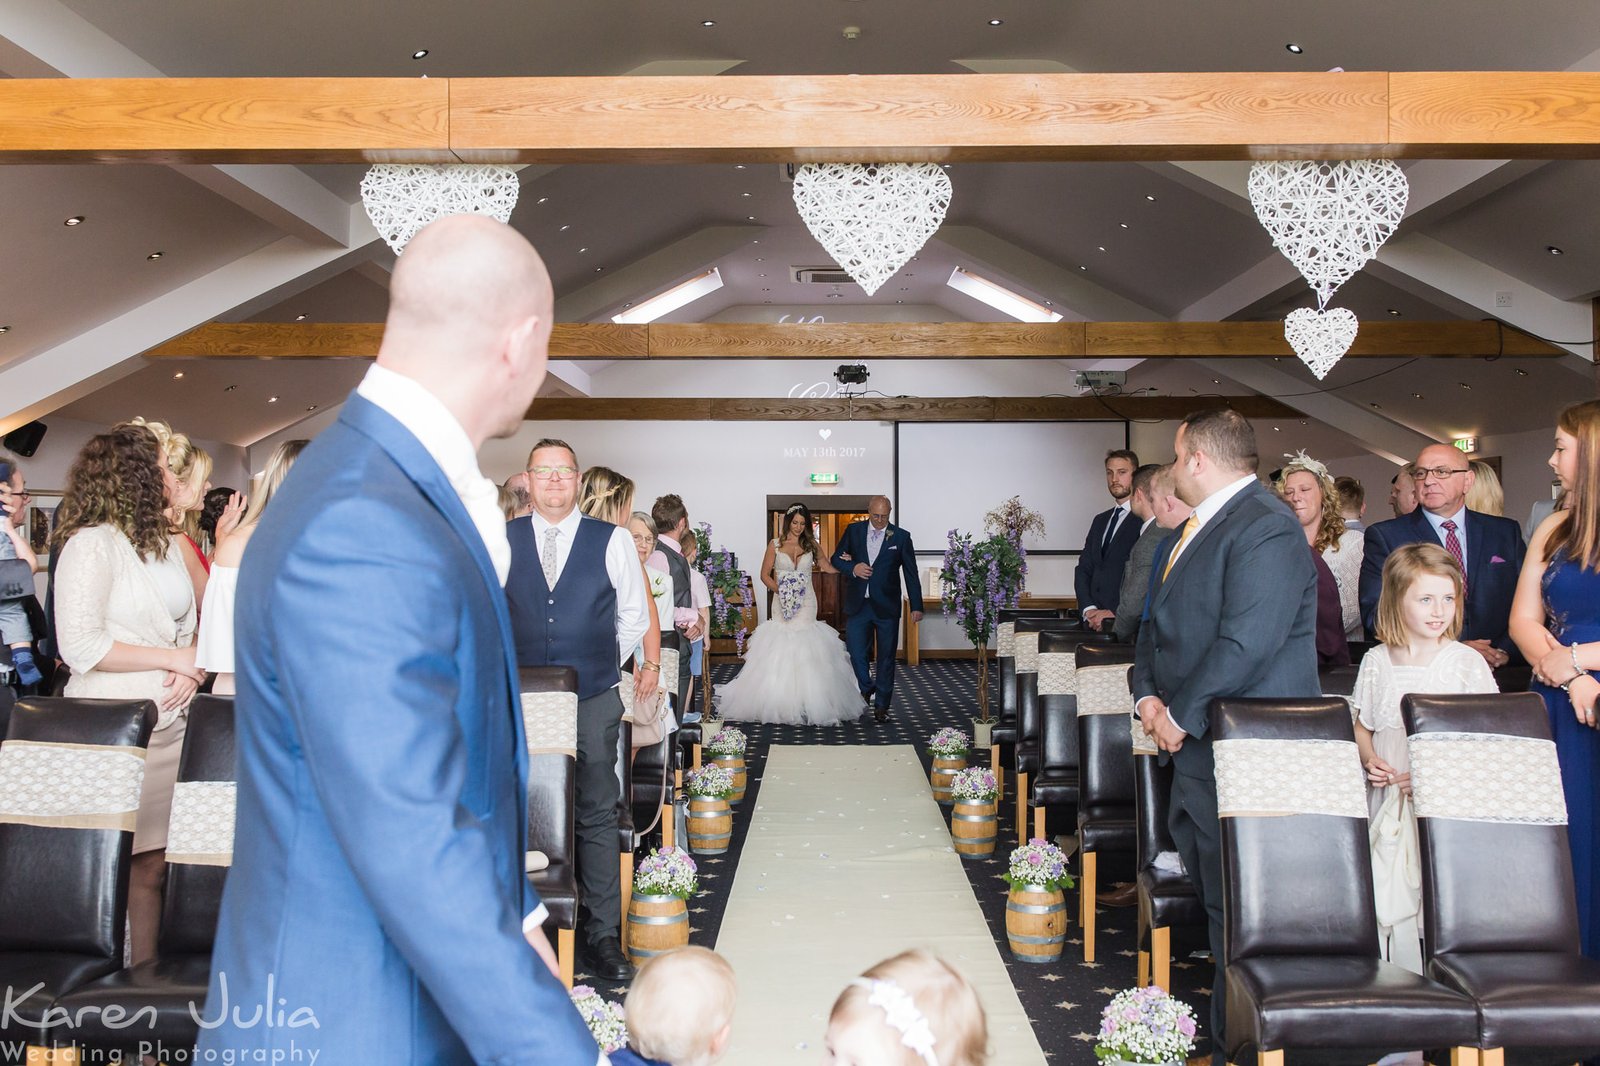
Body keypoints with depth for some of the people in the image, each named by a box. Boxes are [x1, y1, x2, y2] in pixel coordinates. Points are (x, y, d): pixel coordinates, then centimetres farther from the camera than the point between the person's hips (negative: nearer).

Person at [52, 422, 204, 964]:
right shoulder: (92, 543, -8)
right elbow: (80, 646, -16)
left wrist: (191, 668, -3)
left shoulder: (167, 543, 17)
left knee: (157, 860, 6)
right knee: (132, 864, -2)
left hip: (170, 721, 7)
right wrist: (174, 659, -11)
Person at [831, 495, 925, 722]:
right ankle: (866, 689, 25)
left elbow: (911, 574, 3)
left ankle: (881, 706, 14)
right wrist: (852, 568, -12)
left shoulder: (901, 537, 1)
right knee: (855, 652, -2)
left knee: (886, 657, 4)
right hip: (857, 605, 1)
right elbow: (836, 558, 10)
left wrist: (916, 606, -1)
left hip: (886, 607, -1)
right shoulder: (853, 531, 5)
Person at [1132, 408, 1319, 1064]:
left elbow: (1245, 643, -24)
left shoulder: (1266, 528, -16)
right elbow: (1157, 622, 20)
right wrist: (1148, 694, 4)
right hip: (1195, 746, 10)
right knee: (1205, 889, 16)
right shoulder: (1193, 529, 16)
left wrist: (1182, 715, -17)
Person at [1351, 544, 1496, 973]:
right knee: (1386, 898, 3)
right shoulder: (1377, 662, 6)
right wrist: (1369, 760, -5)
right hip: (1388, 801, 2)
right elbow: (1361, 726, 15)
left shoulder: (1466, 662, -2)